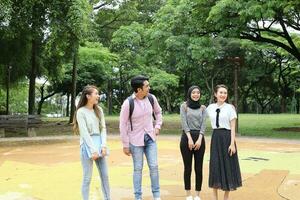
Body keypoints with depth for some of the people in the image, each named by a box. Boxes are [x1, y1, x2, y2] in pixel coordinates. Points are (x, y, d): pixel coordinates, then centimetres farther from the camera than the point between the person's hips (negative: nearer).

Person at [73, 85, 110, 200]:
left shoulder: (99, 110, 8)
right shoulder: (81, 112, -8)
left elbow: (103, 128, 5)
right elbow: (84, 132, -13)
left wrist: (103, 145, -7)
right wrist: (93, 150, -16)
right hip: (87, 145, -5)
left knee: (105, 175, 9)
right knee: (87, 177, 0)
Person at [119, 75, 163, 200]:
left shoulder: (151, 98, -4)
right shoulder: (128, 103, -17)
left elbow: (158, 112, 17)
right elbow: (123, 125, -11)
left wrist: (158, 126, 6)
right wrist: (125, 145, -9)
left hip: (150, 138, 4)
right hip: (136, 140, -3)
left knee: (154, 166, 4)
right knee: (138, 169, 5)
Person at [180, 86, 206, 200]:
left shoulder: (202, 108, 10)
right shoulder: (184, 106, 4)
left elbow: (203, 125, 2)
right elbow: (184, 123, -5)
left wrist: (199, 139, -10)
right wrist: (190, 139, -14)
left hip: (199, 138, 2)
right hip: (186, 137, -2)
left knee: (199, 168, 1)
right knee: (188, 168, 2)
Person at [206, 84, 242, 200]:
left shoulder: (230, 108, -5)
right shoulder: (210, 108, 6)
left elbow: (233, 127, -7)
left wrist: (232, 143, -13)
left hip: (227, 137, -3)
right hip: (215, 138, 3)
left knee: (227, 165, 4)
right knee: (215, 165, 4)